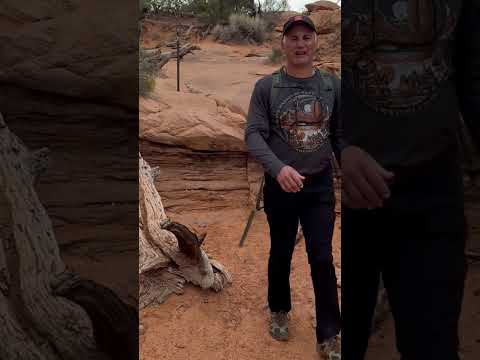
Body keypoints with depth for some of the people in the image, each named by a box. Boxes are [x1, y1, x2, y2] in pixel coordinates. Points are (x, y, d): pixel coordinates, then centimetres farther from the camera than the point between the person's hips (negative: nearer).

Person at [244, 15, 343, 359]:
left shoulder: (332, 85, 2)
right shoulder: (266, 86, -6)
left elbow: (340, 135, 7)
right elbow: (253, 134, -13)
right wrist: (278, 167, -30)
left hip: (321, 185, 1)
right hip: (280, 185, -1)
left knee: (323, 258, 2)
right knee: (281, 253, 15)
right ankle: (279, 310, 40)